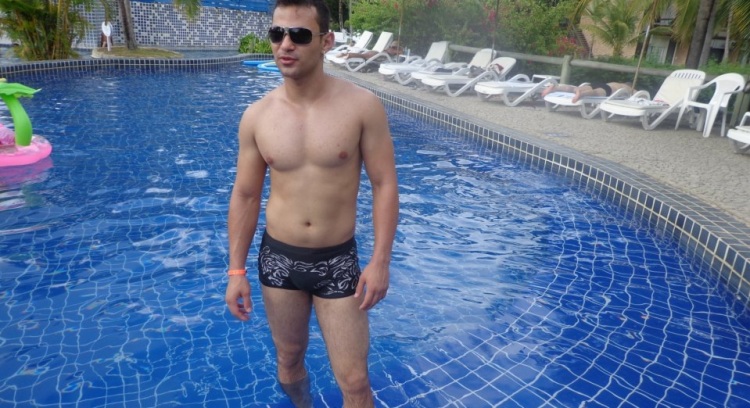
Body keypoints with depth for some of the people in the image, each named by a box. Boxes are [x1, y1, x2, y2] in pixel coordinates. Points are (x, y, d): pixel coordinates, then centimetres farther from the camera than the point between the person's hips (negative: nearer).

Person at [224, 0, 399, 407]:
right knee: (289, 358, 21)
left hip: (339, 261, -2)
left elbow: (384, 185, -8)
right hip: (278, 258, 3)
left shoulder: (362, 106, -12)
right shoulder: (256, 116, -5)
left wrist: (380, 261, -12)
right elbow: (244, 196, 2)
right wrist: (236, 270, 1)